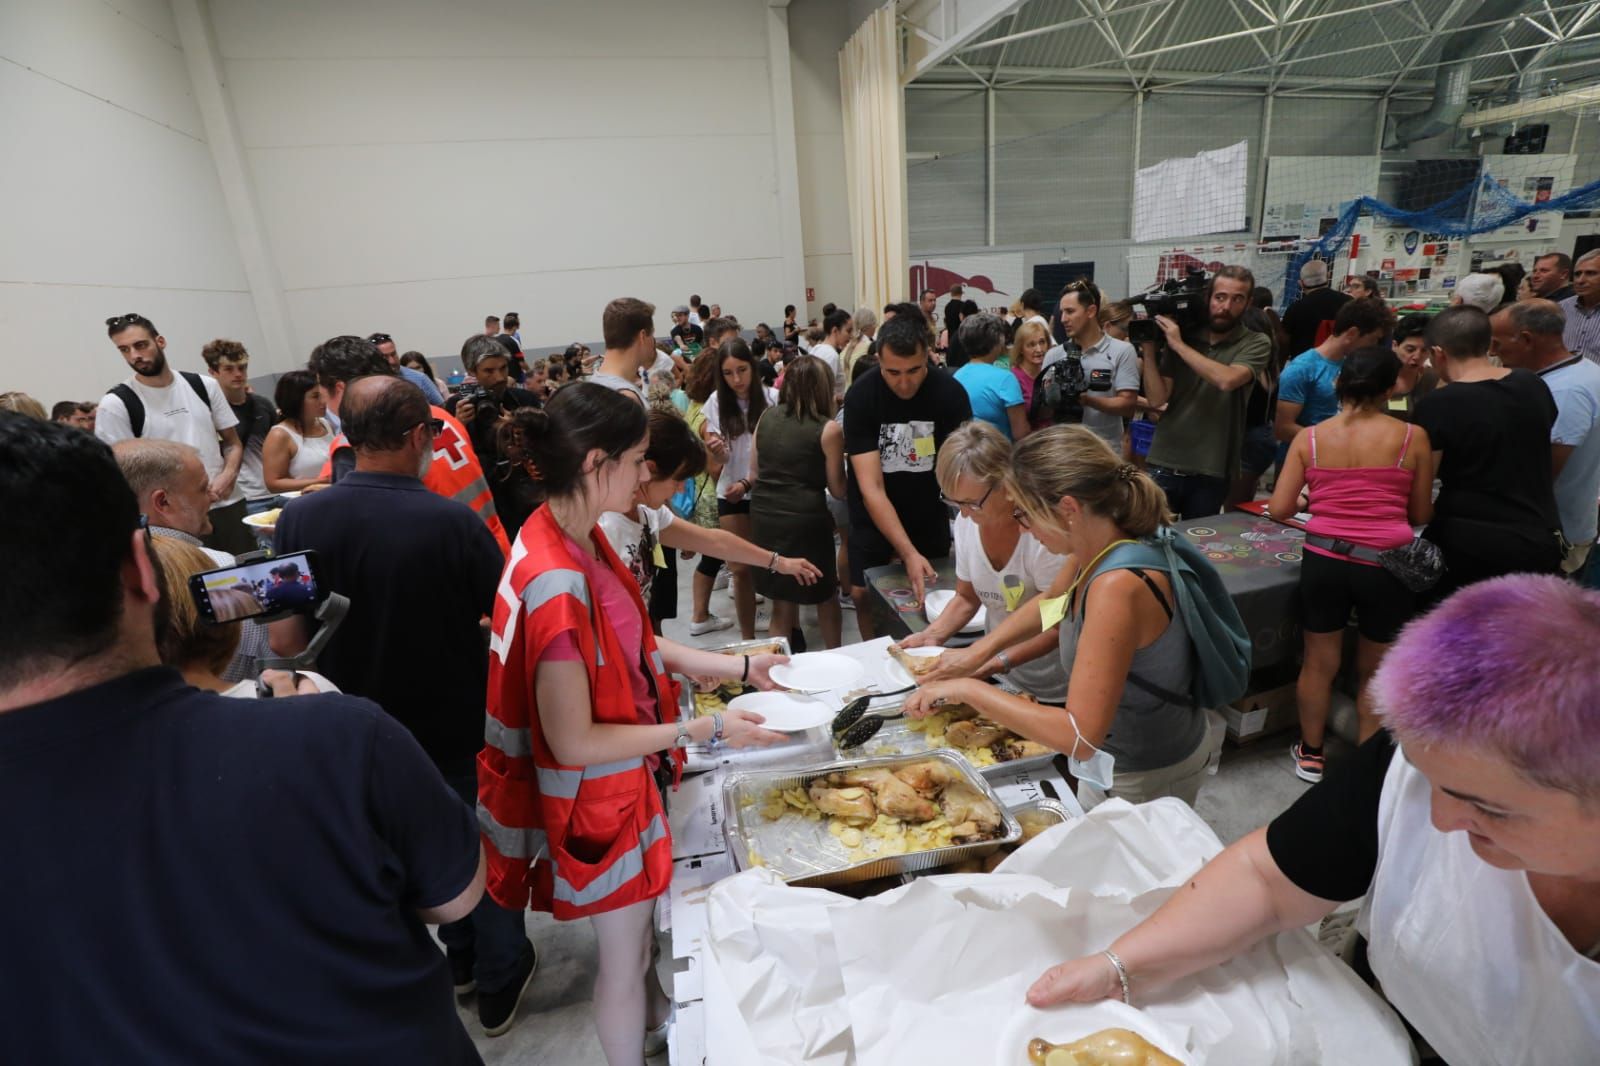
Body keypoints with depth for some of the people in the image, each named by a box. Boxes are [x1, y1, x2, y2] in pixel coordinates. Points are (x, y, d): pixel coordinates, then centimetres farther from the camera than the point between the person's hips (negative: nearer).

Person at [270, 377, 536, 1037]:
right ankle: (499, 980, 37)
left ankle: (458, 955, 49)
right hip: (460, 728, -4)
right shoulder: (454, 523, -26)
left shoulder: (300, 519, -14)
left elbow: (285, 641, -8)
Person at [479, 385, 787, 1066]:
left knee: (642, 920, 32)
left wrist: (740, 667, 1)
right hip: (597, 792, -9)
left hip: (627, 774, 9)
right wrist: (706, 730, -22)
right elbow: (573, 741, -27)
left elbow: (633, 644, 4)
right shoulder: (556, 584, -33)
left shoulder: (576, 536, -5)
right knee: (624, 951, 17)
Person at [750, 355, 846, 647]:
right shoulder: (829, 429, -7)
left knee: (782, 604, 17)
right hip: (805, 519, -4)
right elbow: (838, 489, -1)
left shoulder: (766, 417, 6)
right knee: (826, 596, 19)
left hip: (763, 514, 4)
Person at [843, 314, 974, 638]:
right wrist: (909, 553, -36)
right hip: (874, 512, -1)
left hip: (928, 507, 1)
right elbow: (871, 486, -27)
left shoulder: (950, 392, -20)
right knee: (862, 592, 1)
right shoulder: (860, 396, -23)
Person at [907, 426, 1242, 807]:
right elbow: (1051, 602, 11)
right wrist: (980, 649, 0)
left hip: (1149, 776, -7)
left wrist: (969, 690, -30)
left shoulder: (1119, 586, -37)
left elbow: (1080, 736, -36)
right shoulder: (1098, 546, -12)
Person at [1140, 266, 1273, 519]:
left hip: (1211, 472, -1)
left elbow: (1227, 380, -21)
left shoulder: (1256, 344, 0)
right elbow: (1157, 398, 0)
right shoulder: (1182, 335, 5)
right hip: (1164, 465, 1)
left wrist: (1179, 345, -14)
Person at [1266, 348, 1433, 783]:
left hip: (1324, 559, 1)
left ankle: (1311, 753, 32)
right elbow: (1421, 516, 2)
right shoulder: (1413, 437, -4)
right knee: (1374, 672, 17)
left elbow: (1279, 509, -3)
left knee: (1319, 663, 16)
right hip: (1386, 565, -1)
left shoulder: (1308, 438, -1)